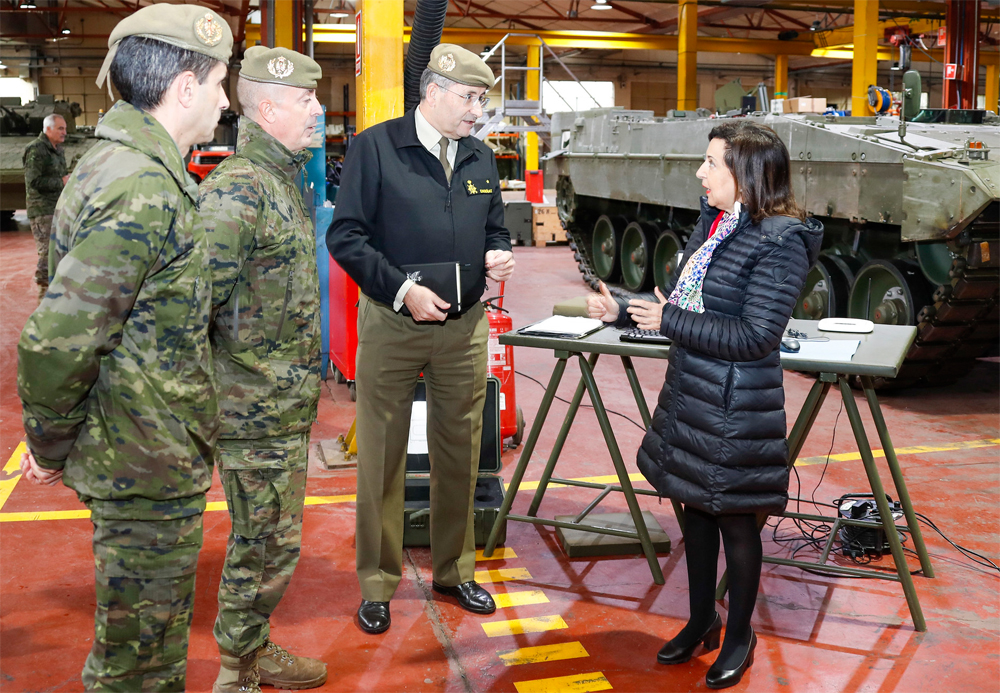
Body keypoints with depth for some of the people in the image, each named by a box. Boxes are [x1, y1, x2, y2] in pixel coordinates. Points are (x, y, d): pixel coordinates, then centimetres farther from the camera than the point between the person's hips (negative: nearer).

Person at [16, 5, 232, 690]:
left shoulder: (120, 164, 11)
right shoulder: (144, 191, -24)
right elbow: (56, 343, -29)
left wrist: (57, 439, 18)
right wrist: (52, 448, -13)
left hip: (149, 458, 10)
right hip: (149, 471, -10)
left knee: (153, 632, 24)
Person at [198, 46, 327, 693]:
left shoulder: (284, 179, 13)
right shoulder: (236, 189, -19)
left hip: (286, 402, 9)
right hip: (255, 406, -9)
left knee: (269, 540, 20)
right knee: (266, 544, 2)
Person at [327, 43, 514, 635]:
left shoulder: (481, 158, 10)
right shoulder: (376, 147, -7)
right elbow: (345, 236, -11)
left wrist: (499, 255, -3)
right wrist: (403, 290, -19)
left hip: (465, 325, 5)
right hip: (392, 324, -4)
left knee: (460, 452, 12)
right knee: (382, 456, 4)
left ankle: (455, 570, 29)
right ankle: (378, 584, 17)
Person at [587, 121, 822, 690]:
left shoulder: (781, 241, -18)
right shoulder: (713, 226, 7)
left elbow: (754, 337, -23)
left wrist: (670, 320, -20)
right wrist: (622, 311, 3)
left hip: (736, 408, -8)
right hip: (689, 394, 8)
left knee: (734, 520, 7)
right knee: (695, 510, 18)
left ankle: (740, 637, 28)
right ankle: (702, 622, 36)